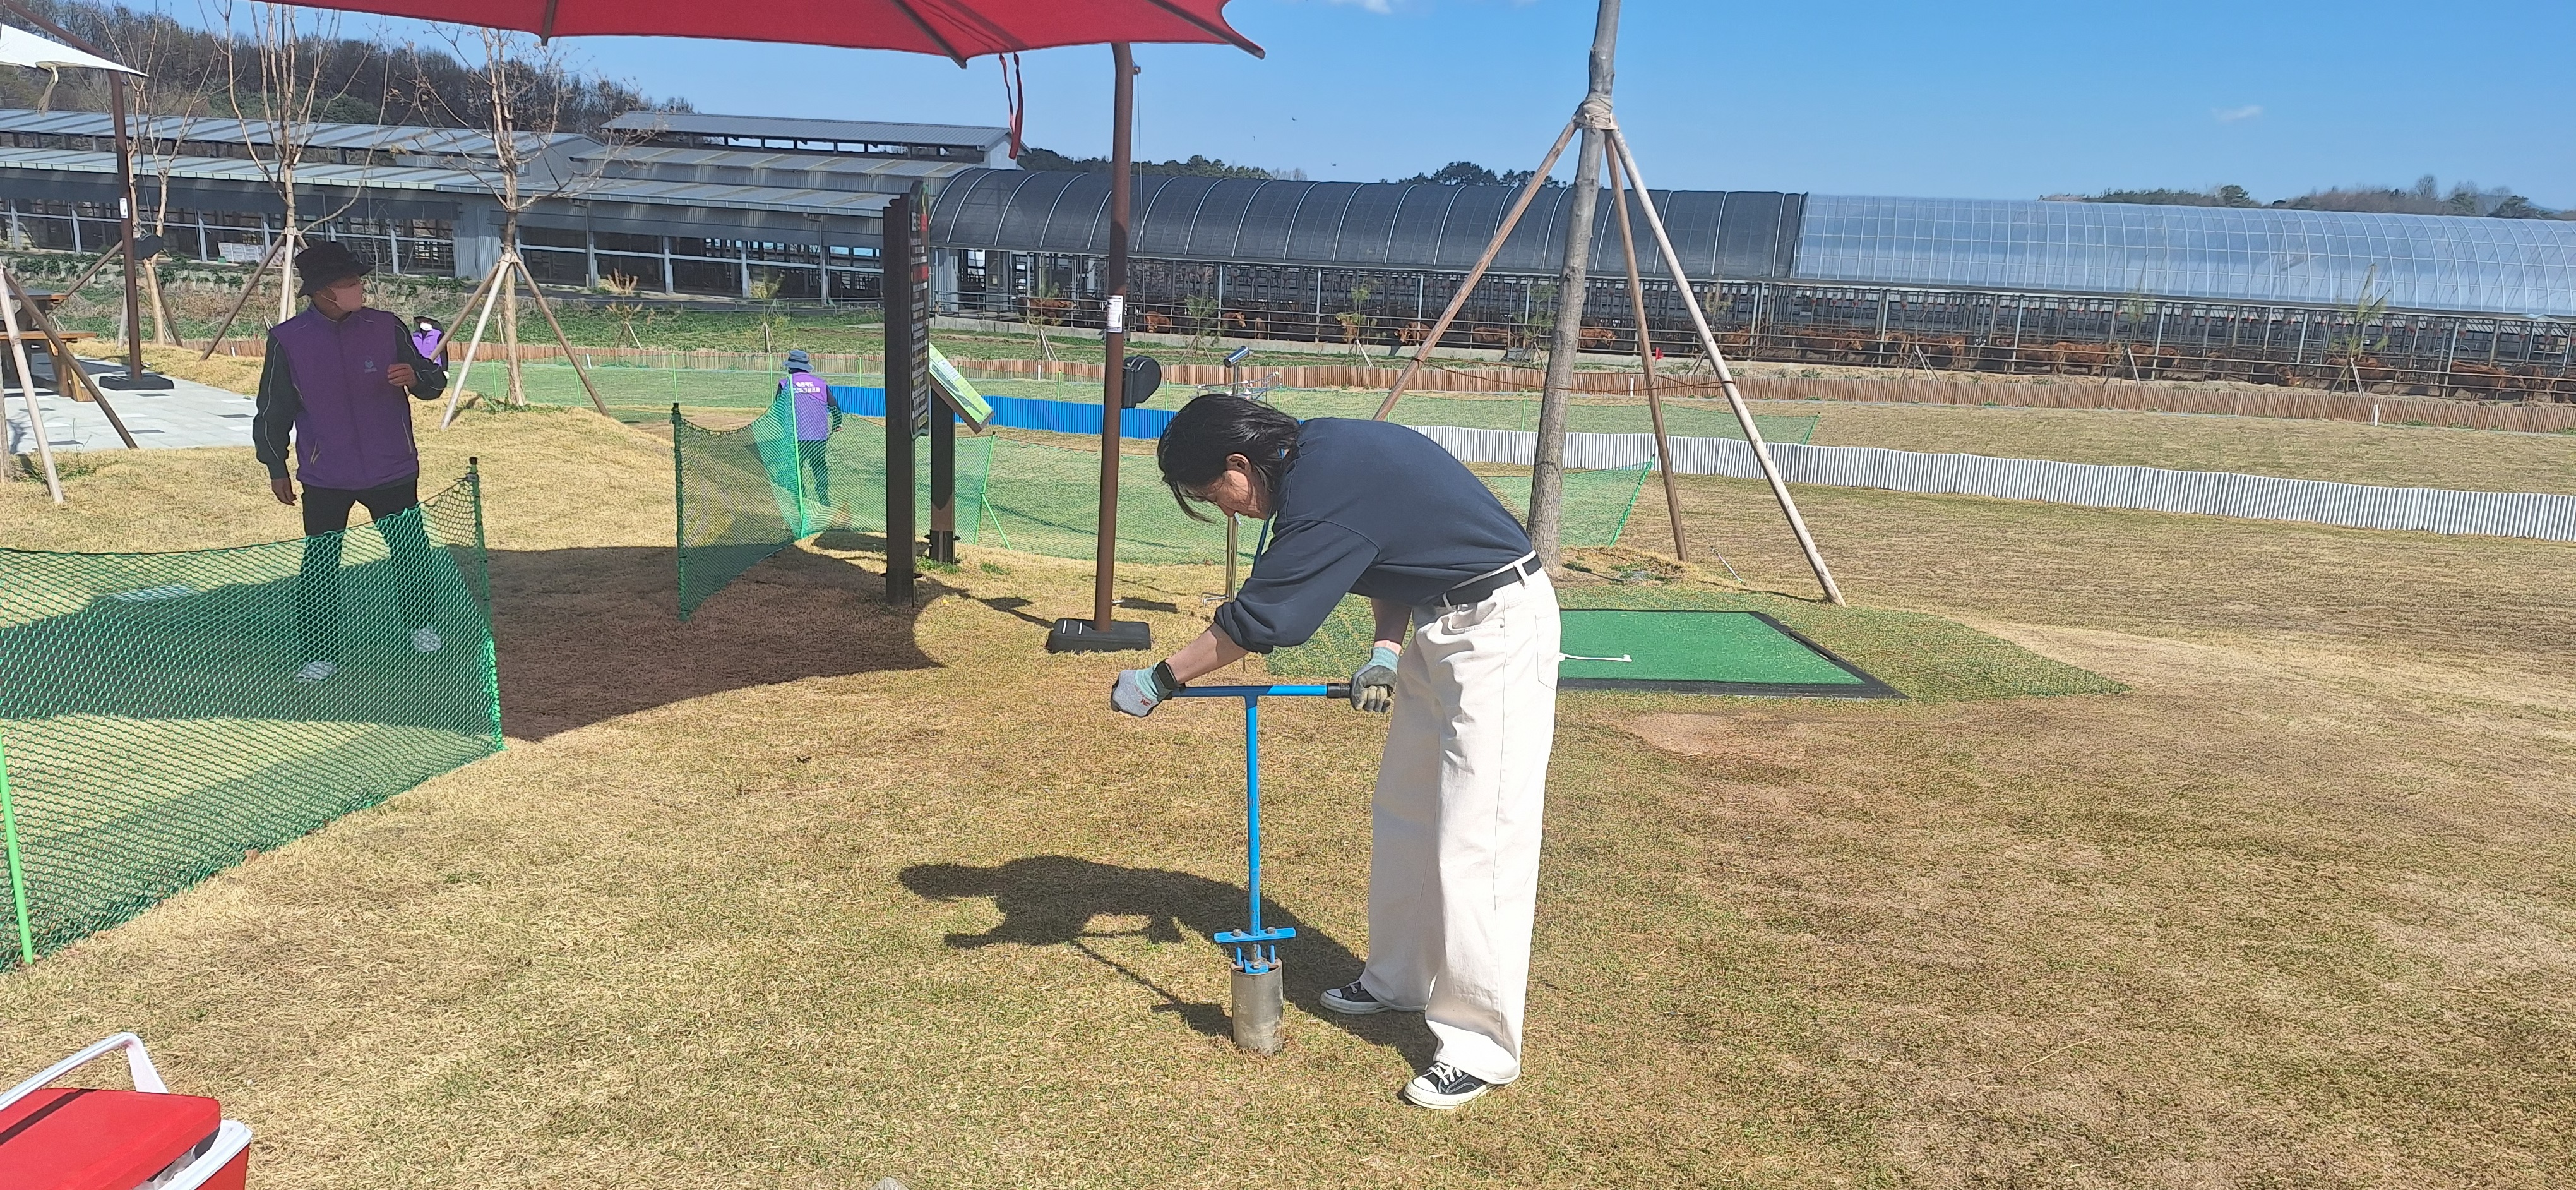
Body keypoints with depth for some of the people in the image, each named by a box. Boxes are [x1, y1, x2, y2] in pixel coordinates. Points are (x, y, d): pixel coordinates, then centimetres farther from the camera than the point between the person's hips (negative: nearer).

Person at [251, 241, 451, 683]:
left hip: (392, 470, 1)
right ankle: (321, 655, 13)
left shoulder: (386, 327, -5)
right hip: (324, 479, -1)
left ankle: (423, 625, 34)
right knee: (319, 567, 2)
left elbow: (434, 382, 2)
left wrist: (415, 376, -21)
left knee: (411, 551, 11)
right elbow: (273, 410, 2)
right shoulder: (287, 340, -7)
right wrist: (276, 467, 6)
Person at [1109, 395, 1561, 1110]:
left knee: (1474, 842, -8)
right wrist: (1387, 647, -1)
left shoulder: (1325, 491, -25)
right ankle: (1401, 979, 32)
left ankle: (1482, 1048, 2)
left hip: (1497, 629, -11)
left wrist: (1160, 680, -11)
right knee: (1402, 811, 17)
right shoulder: (1319, 449, 4)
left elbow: (1254, 622, -21)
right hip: (1442, 627, 11)